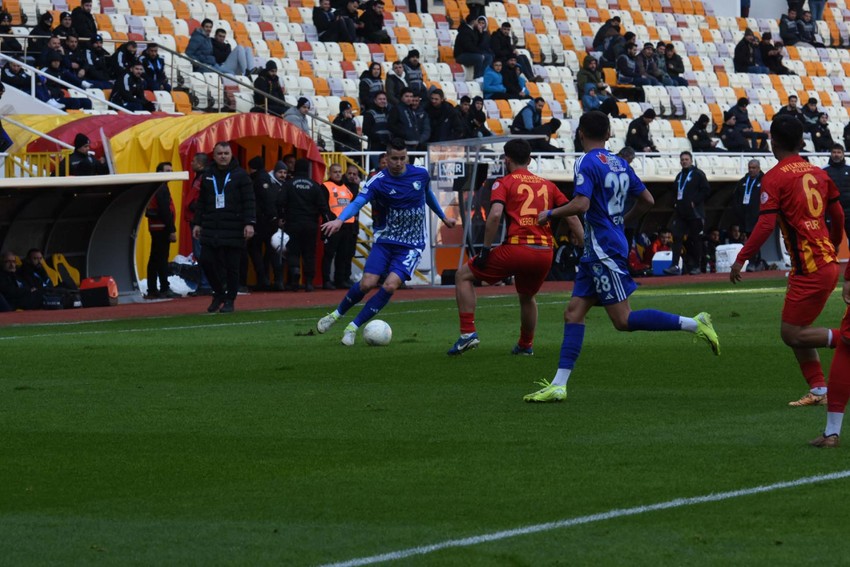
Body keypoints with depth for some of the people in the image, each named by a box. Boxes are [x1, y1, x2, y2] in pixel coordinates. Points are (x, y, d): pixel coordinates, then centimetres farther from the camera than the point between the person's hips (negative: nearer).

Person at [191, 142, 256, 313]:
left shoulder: (240, 175, 0)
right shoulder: (207, 176, 13)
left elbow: (249, 201, -4)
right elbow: (201, 202, 18)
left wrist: (249, 223, -12)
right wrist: (197, 223, 12)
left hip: (234, 230, -4)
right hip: (210, 229, 4)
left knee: (232, 267, -1)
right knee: (206, 261, -3)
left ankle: (229, 300, 11)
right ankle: (218, 292, 17)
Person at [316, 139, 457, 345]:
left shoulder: (421, 174, -3)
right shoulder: (378, 182, -13)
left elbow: (428, 194, 20)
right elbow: (358, 202, -29)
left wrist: (443, 217, 33)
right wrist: (339, 220, -48)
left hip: (411, 245, 1)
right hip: (384, 241, -1)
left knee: (390, 285, -19)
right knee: (367, 283, -13)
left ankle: (353, 327, -6)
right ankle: (336, 314, 16)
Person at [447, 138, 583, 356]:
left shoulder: (504, 183, 4)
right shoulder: (547, 185, 17)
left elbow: (495, 215, -13)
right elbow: (572, 217, 11)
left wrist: (485, 250, -8)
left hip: (516, 248, -5)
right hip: (545, 253, 5)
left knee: (463, 275, 11)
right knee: (527, 297, 34)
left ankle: (468, 332, 0)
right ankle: (526, 345, 42)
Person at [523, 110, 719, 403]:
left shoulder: (587, 163, -12)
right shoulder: (620, 164, 12)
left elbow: (581, 204, -24)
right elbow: (647, 200, 17)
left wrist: (550, 214, -8)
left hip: (604, 251, -9)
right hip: (596, 253, 9)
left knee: (623, 320, -8)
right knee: (574, 312, 5)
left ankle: (695, 324, -10)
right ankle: (558, 385, 0)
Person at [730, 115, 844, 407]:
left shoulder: (774, 178, -8)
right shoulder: (818, 173, 12)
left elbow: (765, 225, -16)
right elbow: (838, 216, 20)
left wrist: (741, 259, -11)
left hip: (808, 269, -8)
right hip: (827, 261, 8)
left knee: (792, 334, -4)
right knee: (796, 331, 14)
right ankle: (818, 390, 11)